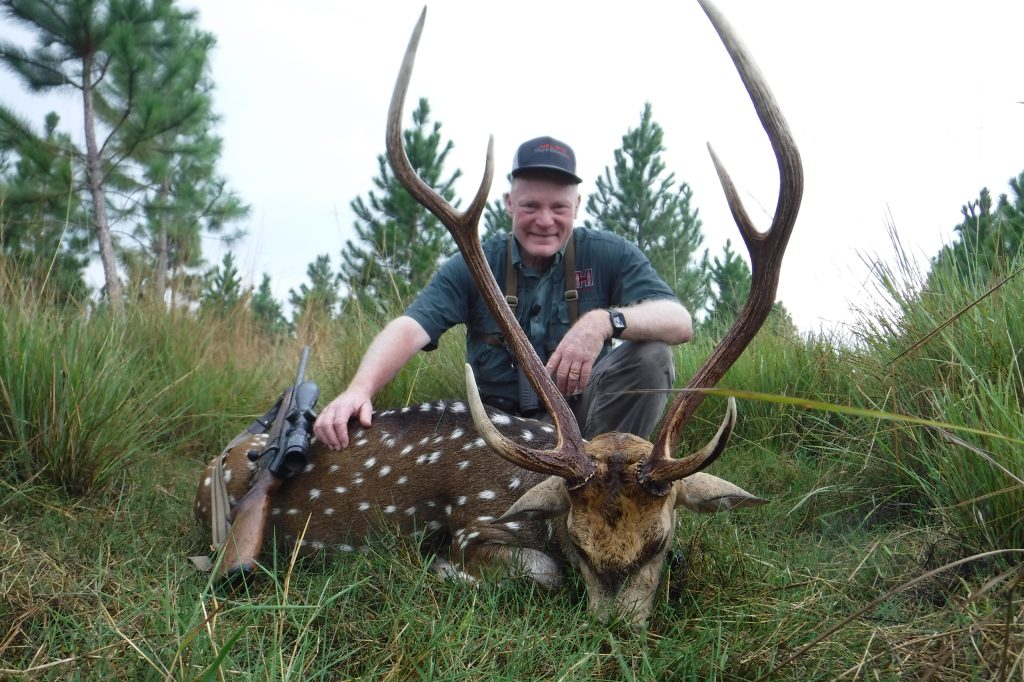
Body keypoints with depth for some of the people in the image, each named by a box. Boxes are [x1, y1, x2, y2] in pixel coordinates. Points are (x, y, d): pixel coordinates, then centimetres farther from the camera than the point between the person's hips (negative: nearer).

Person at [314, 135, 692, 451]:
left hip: (581, 415, 1)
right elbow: (409, 329, -19)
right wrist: (359, 389, -40)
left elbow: (680, 322, -18)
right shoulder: (473, 266, -5)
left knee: (650, 354, -23)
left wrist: (605, 321, -38)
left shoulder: (608, 255, -6)